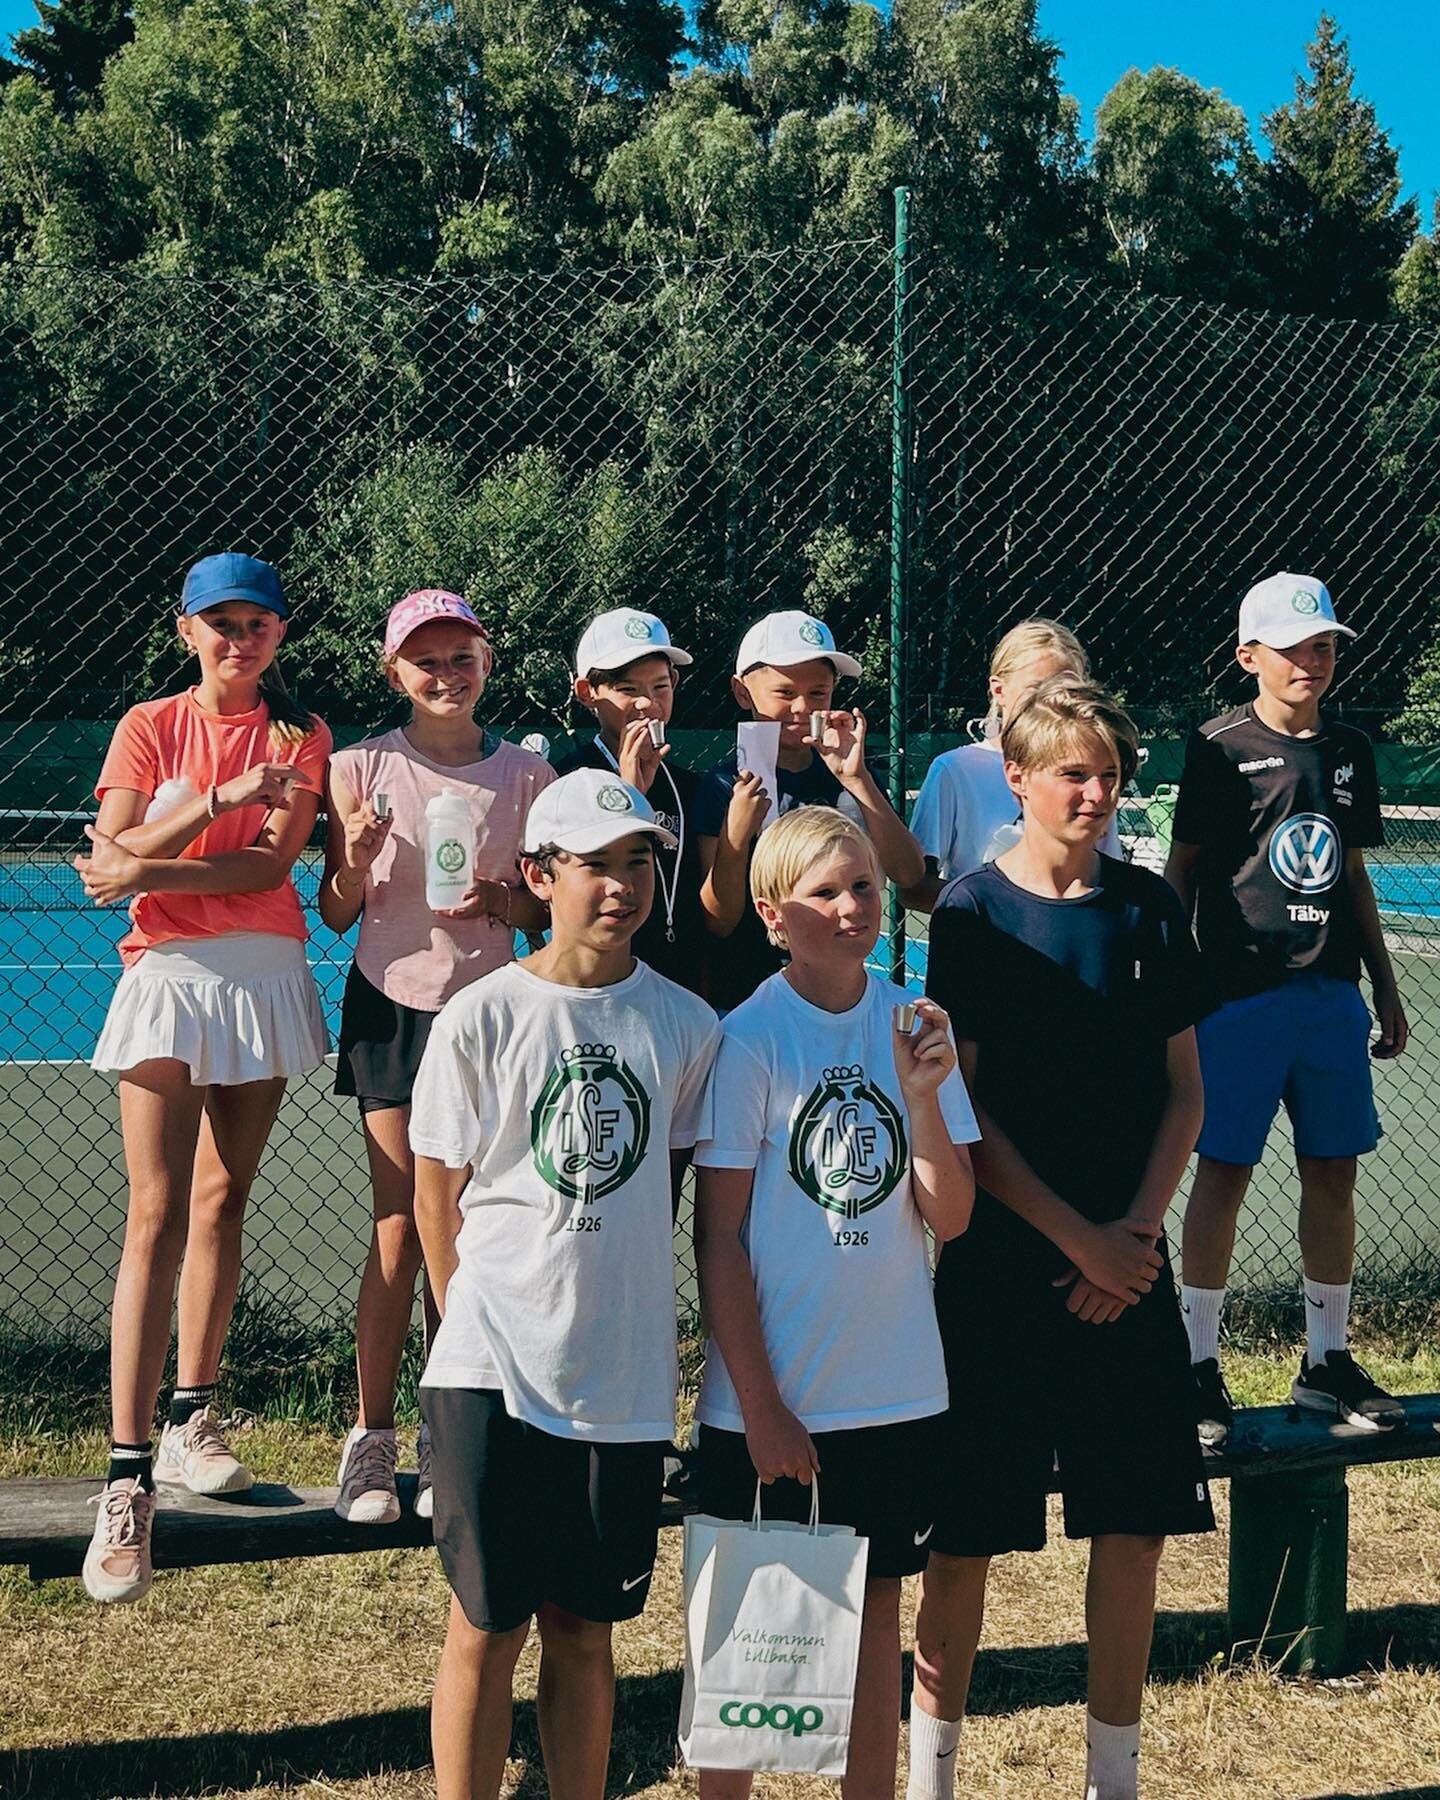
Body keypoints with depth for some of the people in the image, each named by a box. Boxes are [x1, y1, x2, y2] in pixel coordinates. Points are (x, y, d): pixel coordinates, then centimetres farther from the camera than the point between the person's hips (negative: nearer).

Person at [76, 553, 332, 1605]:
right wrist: (221, 799, -19)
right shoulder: (150, 726, 4)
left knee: (223, 1202, 8)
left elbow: (271, 862, -7)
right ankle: (128, 1481, -12)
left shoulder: (300, 733, 6)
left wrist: (148, 870, -15)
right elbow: (111, 858, -9)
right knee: (158, 1215, -10)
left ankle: (191, 1423, 22)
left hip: (266, 975, 2)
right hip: (169, 974, -2)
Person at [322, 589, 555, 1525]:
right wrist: (355, 860, -17)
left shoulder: (525, 774, 3)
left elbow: (542, 915, 10)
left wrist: (501, 902, -11)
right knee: (401, 1224, -3)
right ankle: (372, 1438, 8)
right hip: (392, 1002, -1)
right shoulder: (364, 767, 0)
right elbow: (337, 915, 3)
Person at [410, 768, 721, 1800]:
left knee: (586, 1630, 12)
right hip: (494, 1371, -2)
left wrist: (633, 1308, 11)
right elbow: (436, 1195, 2)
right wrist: (480, 1323, 4)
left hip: (624, 1375, 2)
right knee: (487, 1626, 4)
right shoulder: (481, 1017, -5)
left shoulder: (685, 1025, 3)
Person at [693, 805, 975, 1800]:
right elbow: (719, 1240, -9)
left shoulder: (914, 1024, 1)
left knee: (876, 1609, 15)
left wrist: (924, 1095, -17)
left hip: (895, 1391, 4)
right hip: (766, 1397, -4)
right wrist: (758, 1403, -11)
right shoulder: (750, 1038, -11)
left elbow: (951, 1218, -2)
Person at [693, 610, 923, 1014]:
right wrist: (735, 834, -25)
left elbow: (910, 875, -10)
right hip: (743, 997, -2)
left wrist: (857, 779, -19)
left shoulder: (845, 774, 3)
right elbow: (717, 923, -10)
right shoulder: (726, 784, -6)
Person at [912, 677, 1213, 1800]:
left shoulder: (1149, 908, 6)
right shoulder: (974, 913, -5)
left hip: (1130, 1262, 4)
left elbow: (1184, 1087, 8)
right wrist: (1079, 1240, -11)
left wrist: (1138, 1227, -5)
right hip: (1001, 1265, -3)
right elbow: (957, 1112, -8)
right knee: (968, 1534, 2)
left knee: (1136, 1525, 7)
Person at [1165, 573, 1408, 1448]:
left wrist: (1385, 984, 18)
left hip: (1331, 991, 5)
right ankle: (1200, 1363, 7)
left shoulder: (1350, 749, 12)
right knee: (1224, 1171, -3)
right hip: (1241, 990, -5)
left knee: (1333, 1172, 8)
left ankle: (1327, 1359, 21)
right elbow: (1183, 870, -2)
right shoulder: (1221, 748, -3)